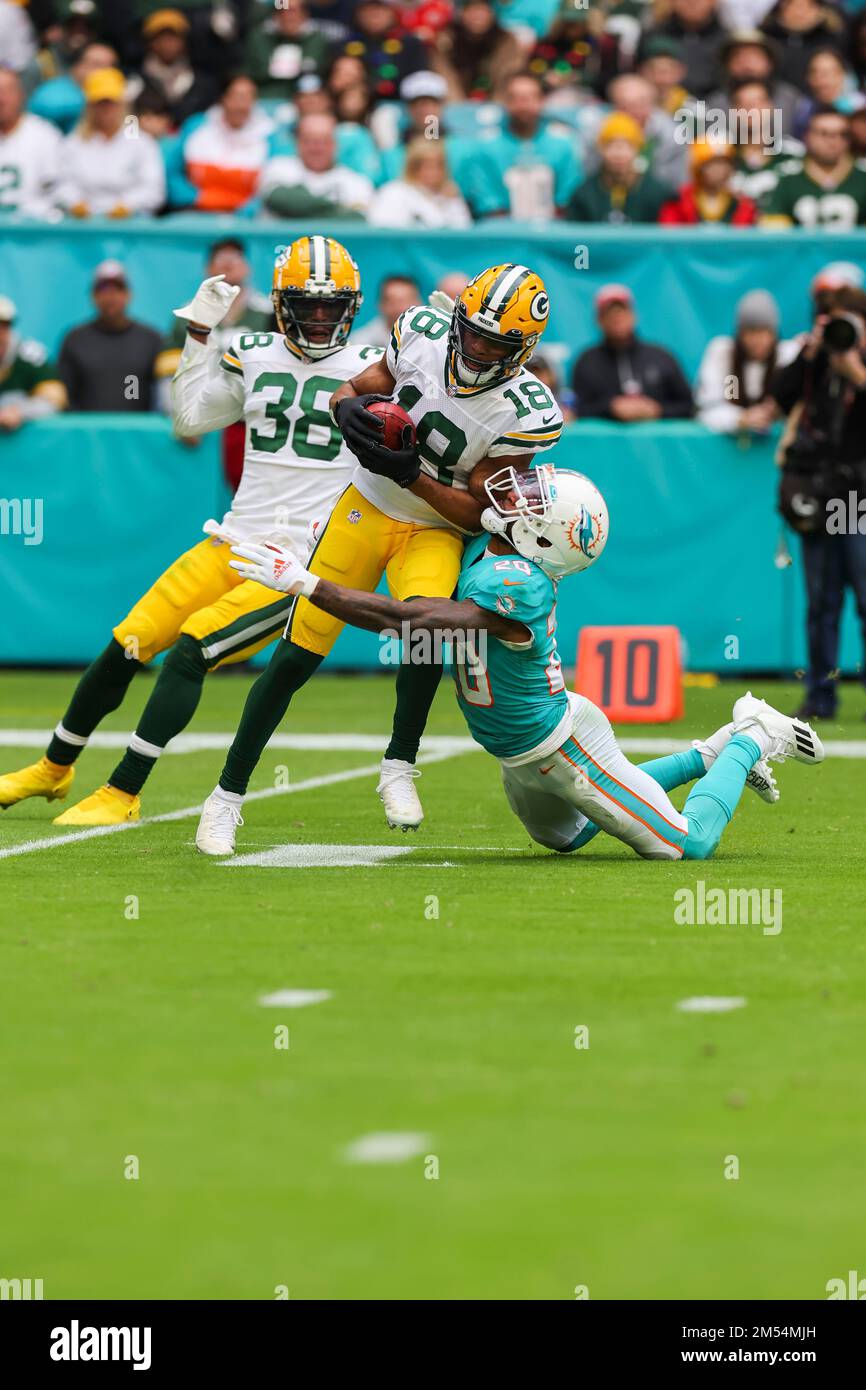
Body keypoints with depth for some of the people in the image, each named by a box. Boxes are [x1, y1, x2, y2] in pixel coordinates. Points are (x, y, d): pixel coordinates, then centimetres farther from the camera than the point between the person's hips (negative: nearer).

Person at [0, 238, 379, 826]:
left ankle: (123, 794, -12)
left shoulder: (370, 369, -1)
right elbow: (190, 418, 15)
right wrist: (200, 334, 11)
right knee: (126, 646, 2)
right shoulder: (255, 358, 9)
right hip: (236, 540, 4)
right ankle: (54, 768, 24)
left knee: (190, 650, -21)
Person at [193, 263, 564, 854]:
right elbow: (347, 393, 1)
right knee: (295, 659, -2)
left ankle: (400, 766, -16)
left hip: (436, 530, -2)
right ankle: (228, 794, 12)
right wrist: (351, 408, -23)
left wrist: (408, 473, -27)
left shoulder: (525, 415, -20)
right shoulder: (424, 333, -13)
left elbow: (477, 515, -15)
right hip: (365, 509, 2)